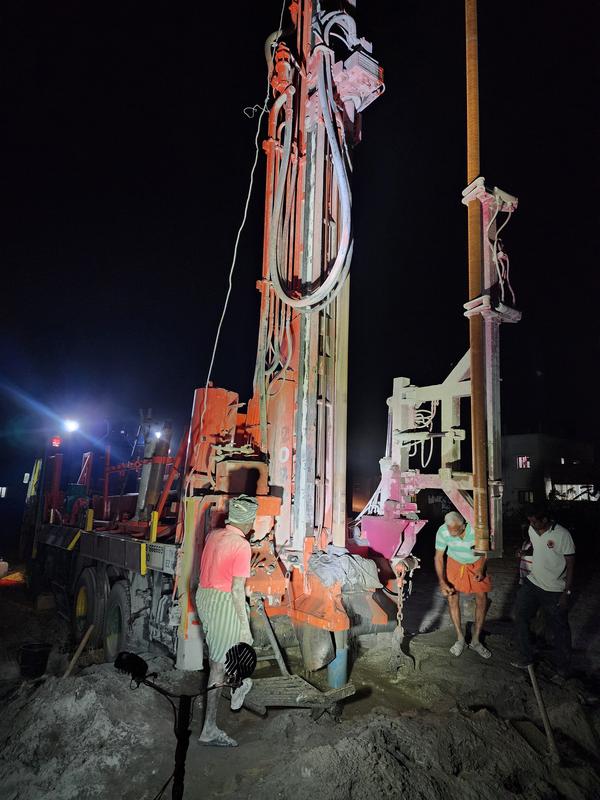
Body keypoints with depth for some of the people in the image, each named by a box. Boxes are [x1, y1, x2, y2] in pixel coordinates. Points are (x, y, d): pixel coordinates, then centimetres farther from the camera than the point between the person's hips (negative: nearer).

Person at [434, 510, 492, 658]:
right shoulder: (443, 531, -29)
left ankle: (475, 641, 17)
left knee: (482, 601, -1)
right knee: (452, 599, -3)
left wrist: (481, 569, -21)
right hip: (455, 564, 1)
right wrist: (442, 581, -22)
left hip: (476, 564, 0)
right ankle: (460, 639, 16)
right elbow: (438, 557, -16)